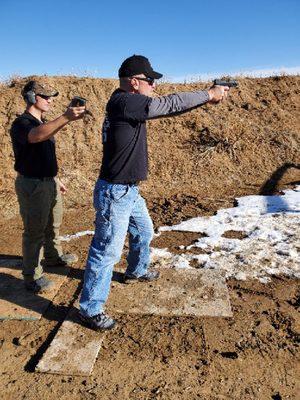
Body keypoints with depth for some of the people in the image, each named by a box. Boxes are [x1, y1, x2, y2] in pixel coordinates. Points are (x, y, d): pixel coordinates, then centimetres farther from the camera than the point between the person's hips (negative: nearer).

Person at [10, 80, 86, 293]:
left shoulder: (44, 123, 13)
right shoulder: (21, 123, -16)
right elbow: (35, 136, -42)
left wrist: (56, 179, 22)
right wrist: (66, 118, -53)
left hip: (49, 181, 9)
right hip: (32, 185, -9)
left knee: (53, 224, 22)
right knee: (35, 231, 0)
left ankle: (54, 256, 43)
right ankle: (32, 277, 13)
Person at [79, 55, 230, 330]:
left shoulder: (130, 103, 8)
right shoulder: (124, 102, -20)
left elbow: (165, 106, 11)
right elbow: (170, 104, -18)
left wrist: (205, 97, 5)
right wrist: (209, 94, -6)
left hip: (129, 191, 10)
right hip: (114, 193, -10)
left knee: (144, 232, 27)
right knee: (107, 251, -1)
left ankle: (137, 271, 52)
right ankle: (91, 310, 15)